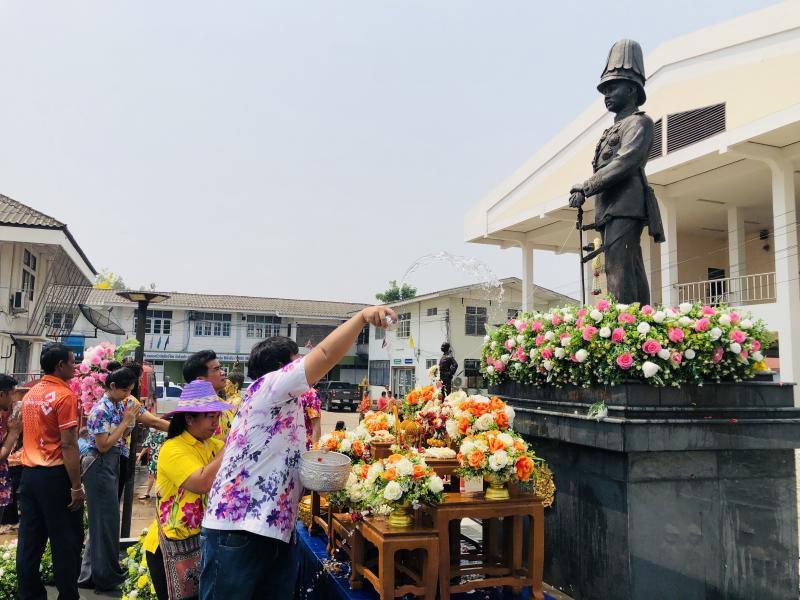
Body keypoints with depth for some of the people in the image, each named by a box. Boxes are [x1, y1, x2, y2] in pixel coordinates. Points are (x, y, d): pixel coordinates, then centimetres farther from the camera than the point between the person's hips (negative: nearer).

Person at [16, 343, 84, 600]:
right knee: (66, 542, 3)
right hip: (55, 475, -7)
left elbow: (29, 434, 18)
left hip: (29, 473, 8)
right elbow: (68, 445, -18)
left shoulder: (30, 394, 10)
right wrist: (76, 486, -15)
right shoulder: (65, 395, -14)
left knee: (30, 540, 13)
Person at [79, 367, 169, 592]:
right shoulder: (101, 410, -18)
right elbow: (103, 446, -19)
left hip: (113, 464, 8)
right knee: (106, 520, -2)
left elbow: (154, 421, 0)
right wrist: (126, 421, -18)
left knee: (104, 519, 14)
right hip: (99, 466, -8)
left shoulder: (126, 403, 4)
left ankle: (91, 574, 25)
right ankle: (106, 576, 9)